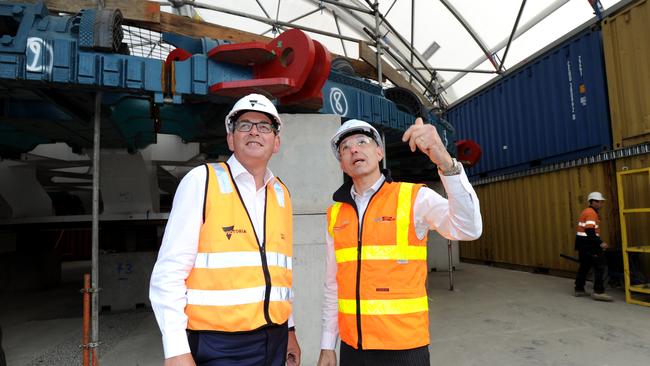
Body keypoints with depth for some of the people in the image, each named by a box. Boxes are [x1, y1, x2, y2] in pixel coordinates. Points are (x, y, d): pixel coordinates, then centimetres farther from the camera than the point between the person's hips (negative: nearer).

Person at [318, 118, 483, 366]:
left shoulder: (414, 198, -7)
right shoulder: (335, 214, 3)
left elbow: (468, 229, -24)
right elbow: (333, 285, 9)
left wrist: (445, 161, -36)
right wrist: (327, 346, 10)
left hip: (404, 346, -3)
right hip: (351, 346, 4)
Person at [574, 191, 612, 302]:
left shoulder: (587, 211, 17)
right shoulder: (591, 213, -14)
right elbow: (590, 231, -23)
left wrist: (599, 241, 21)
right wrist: (600, 243, -24)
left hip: (582, 243, 10)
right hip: (588, 244, -10)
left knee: (584, 266, 15)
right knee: (599, 266, -7)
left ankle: (579, 289, 20)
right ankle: (598, 292, -7)